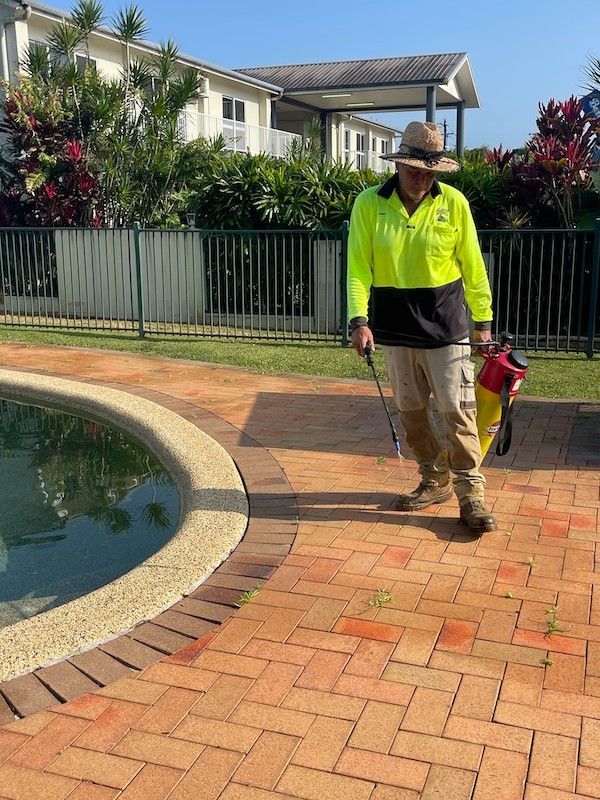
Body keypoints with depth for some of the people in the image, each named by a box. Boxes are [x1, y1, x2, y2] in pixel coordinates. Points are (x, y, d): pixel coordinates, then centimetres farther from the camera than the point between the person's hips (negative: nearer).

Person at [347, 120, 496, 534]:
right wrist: (359, 320, -16)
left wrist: (483, 319, 4)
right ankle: (436, 481, 29)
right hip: (396, 329, 2)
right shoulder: (369, 203, -2)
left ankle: (471, 494, 7)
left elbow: (472, 266, 2)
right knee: (411, 412, 11)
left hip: (446, 327, -2)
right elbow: (359, 266, -5)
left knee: (457, 411, -4)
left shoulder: (454, 202, -3)